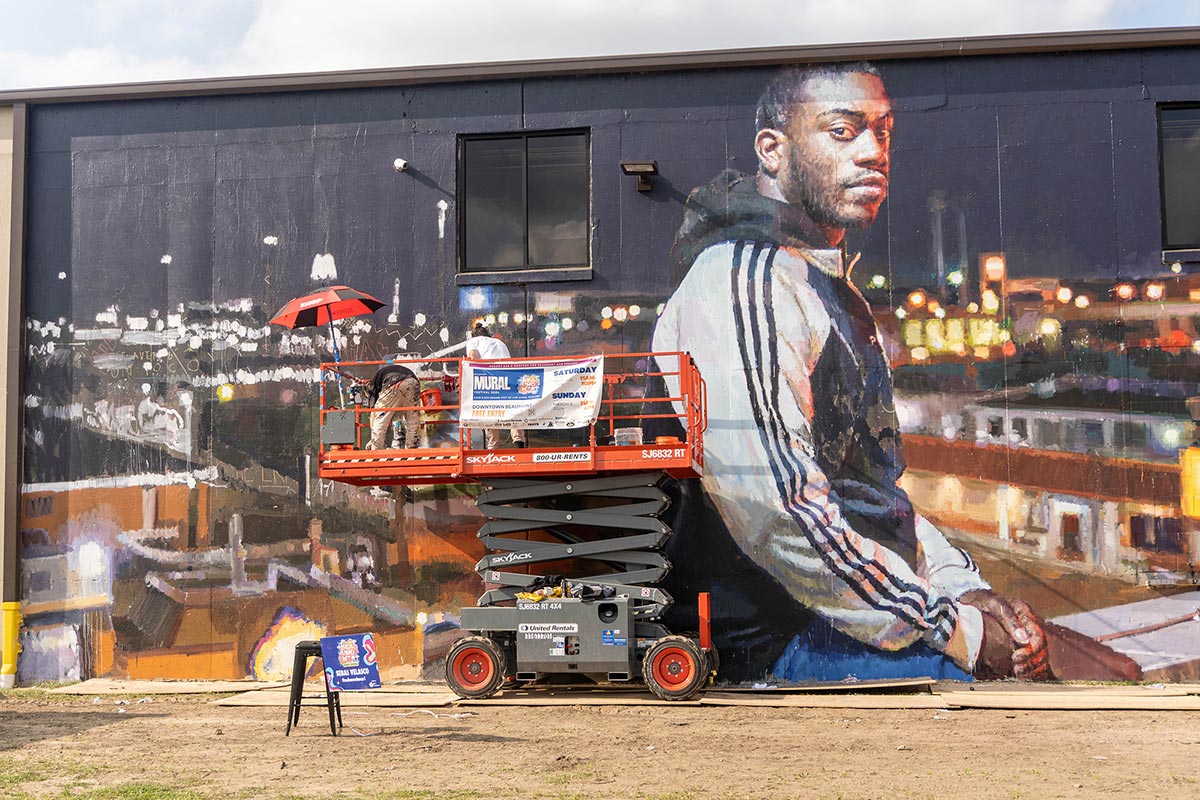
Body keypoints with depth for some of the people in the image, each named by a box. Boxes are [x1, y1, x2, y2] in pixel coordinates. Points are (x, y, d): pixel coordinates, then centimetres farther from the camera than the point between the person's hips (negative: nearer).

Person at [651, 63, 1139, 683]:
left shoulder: (830, 289, 20)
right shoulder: (744, 281, -15)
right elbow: (775, 512, -24)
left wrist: (969, 590, 6)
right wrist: (951, 627, -16)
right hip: (776, 644, -10)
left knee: (1120, 673, 4)